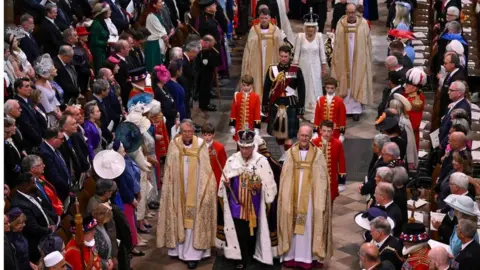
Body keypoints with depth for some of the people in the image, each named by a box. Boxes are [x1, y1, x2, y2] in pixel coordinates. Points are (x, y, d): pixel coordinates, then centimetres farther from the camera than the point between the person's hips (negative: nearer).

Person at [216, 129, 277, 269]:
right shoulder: (232, 160, -3)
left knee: (252, 230, 11)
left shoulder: (262, 161, -10)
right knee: (239, 231, 2)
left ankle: (250, 256, 30)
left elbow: (268, 182, -5)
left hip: (254, 204, -1)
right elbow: (225, 179, 6)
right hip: (237, 203, 1)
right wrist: (226, 182, -14)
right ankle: (242, 259, 14)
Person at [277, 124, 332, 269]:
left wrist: (320, 200, -8)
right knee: (292, 225, 6)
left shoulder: (318, 154, -2)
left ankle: (306, 257, 11)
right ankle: (291, 256, 14)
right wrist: (285, 196, -5)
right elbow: (285, 177, 2)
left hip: (310, 197, -1)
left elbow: (321, 179, -3)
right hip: (292, 196, 1)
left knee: (308, 226, 3)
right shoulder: (290, 153, 2)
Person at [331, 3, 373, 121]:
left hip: (359, 59, -1)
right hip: (344, 59, 1)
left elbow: (368, 42, 1)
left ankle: (356, 110, 5)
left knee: (357, 84, 2)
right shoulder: (341, 24, -2)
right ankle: (344, 109, 14)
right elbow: (337, 43, 3)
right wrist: (335, 59, 2)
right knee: (344, 84, 6)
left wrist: (368, 59, 1)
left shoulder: (363, 24, -5)